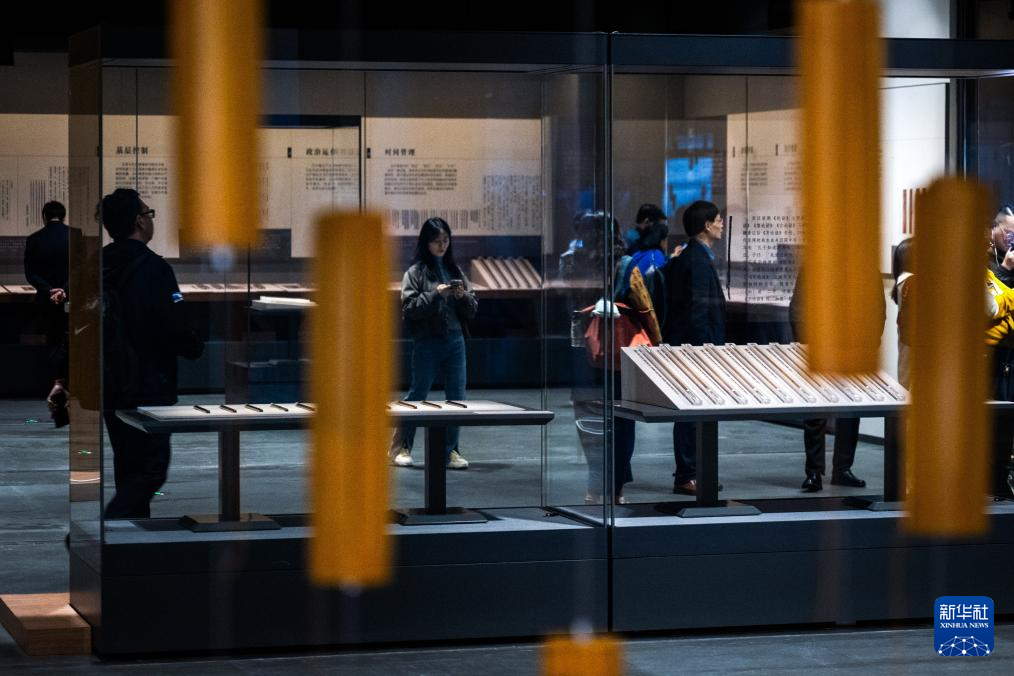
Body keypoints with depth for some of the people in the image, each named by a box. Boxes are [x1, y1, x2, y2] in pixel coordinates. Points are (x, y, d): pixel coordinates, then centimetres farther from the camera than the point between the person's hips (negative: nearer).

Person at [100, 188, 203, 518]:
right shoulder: (153, 268, -17)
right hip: (148, 388, -8)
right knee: (151, 469, -5)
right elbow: (174, 330, -20)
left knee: (128, 466, 17)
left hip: (108, 388, 8)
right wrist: (196, 347, 1)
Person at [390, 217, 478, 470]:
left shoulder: (455, 271, 11)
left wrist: (463, 296, -9)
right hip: (427, 342, -4)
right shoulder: (415, 273, -1)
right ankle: (400, 448, 11)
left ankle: (451, 450, 9)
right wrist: (436, 294, -17)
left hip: (455, 341, 4)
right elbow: (409, 309, -9)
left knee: (457, 397, 2)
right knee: (417, 394, 2)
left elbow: (472, 310, 11)